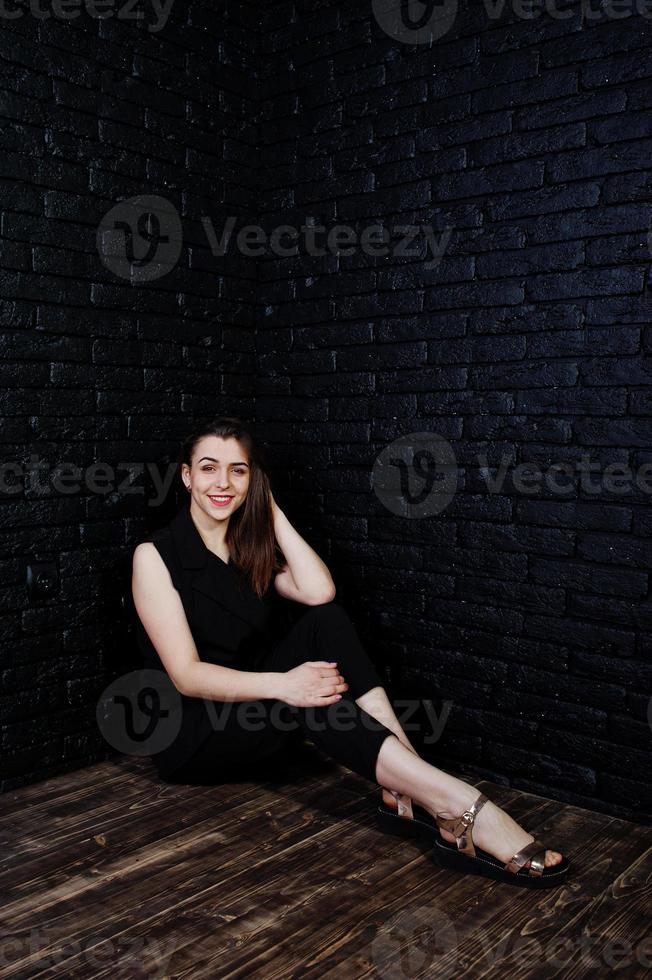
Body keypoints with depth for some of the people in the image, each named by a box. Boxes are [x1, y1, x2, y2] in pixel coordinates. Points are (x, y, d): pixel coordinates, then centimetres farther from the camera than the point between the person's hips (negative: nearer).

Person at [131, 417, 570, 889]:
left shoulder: (251, 547, 8)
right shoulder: (156, 555, -10)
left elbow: (320, 592, -14)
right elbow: (187, 676, -19)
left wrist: (272, 511, -8)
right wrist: (281, 684, -34)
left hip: (252, 711, 6)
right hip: (189, 738, -5)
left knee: (326, 620, -22)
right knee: (311, 697, -34)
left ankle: (407, 793, -33)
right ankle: (461, 809, -42)